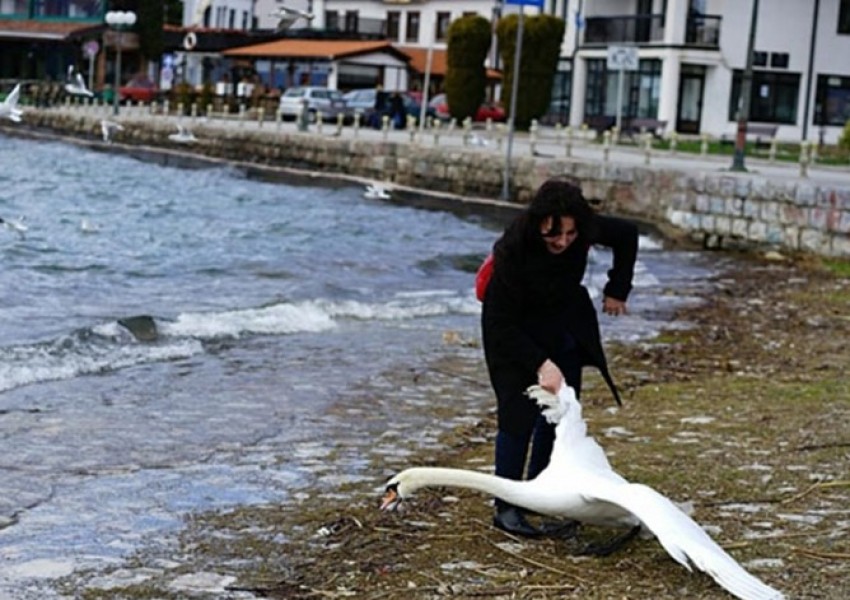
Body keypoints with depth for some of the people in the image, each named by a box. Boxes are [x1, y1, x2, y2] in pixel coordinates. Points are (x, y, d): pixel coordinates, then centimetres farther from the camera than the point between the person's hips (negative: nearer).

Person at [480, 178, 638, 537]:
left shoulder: (584, 232, -23)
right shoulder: (513, 249, -35)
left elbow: (627, 234, 0)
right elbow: (504, 323, -29)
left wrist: (617, 290, 0)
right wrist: (540, 364, -35)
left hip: (565, 328, 5)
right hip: (515, 333, -5)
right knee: (518, 414, -12)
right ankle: (506, 509, -6)